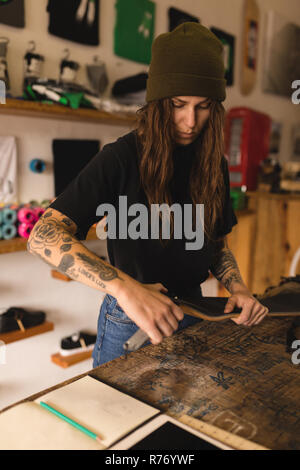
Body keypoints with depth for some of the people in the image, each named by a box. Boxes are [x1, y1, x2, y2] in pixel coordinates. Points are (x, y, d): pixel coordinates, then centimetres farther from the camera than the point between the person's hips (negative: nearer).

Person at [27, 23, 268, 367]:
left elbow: (217, 244, 9)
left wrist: (237, 287, -12)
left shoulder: (213, 163, -1)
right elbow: (43, 236, -26)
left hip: (191, 312, 5)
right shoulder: (121, 158, -17)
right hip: (129, 322, -4)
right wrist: (124, 287, -39)